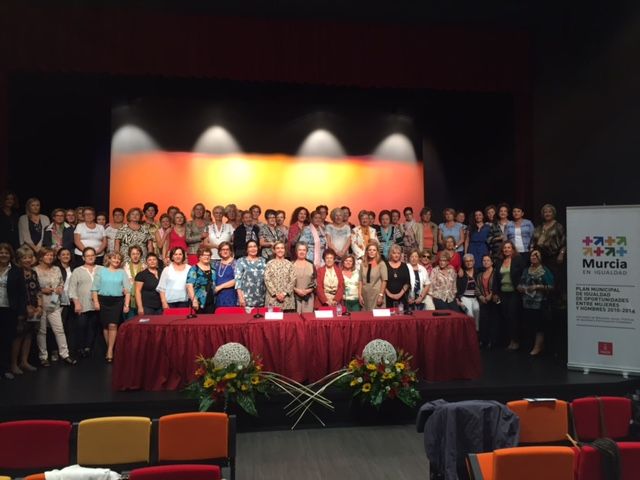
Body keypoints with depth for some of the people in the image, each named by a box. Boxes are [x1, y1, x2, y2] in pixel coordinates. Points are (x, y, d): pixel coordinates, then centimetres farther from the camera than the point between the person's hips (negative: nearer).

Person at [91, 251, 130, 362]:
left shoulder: (122, 273, 9)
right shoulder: (101, 271, 8)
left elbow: (127, 290, 5)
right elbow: (95, 288, 4)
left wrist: (126, 304, -3)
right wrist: (95, 302, -6)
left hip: (117, 301, -1)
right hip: (103, 300, 1)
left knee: (113, 325, -10)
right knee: (105, 326, 5)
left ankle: (110, 350, -6)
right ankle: (110, 349, 16)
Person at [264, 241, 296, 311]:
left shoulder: (289, 264, 9)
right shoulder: (270, 263, 5)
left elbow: (293, 280, 2)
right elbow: (267, 280, -2)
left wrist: (285, 293, -10)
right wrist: (276, 293, -10)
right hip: (273, 298, -1)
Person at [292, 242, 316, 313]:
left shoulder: (311, 265, 10)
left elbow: (315, 280, 8)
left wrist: (309, 290, -7)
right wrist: (296, 290, -13)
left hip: (308, 296, 2)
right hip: (295, 296, -2)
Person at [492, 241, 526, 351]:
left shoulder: (518, 260, -3)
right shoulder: (499, 262, 11)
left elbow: (523, 275, -7)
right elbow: (496, 277, 12)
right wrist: (495, 292, 7)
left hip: (514, 292, -5)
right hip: (503, 293, 5)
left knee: (513, 316, -3)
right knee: (505, 316, 5)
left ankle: (515, 340, 7)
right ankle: (510, 339, 14)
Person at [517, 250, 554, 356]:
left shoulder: (545, 271, -1)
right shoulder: (526, 271, 16)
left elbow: (551, 287, -8)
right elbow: (519, 285, 16)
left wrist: (538, 287, -17)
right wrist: (522, 288, -5)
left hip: (540, 303, -5)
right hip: (527, 303, 5)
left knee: (539, 326, -5)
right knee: (529, 325, 6)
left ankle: (537, 347, 0)